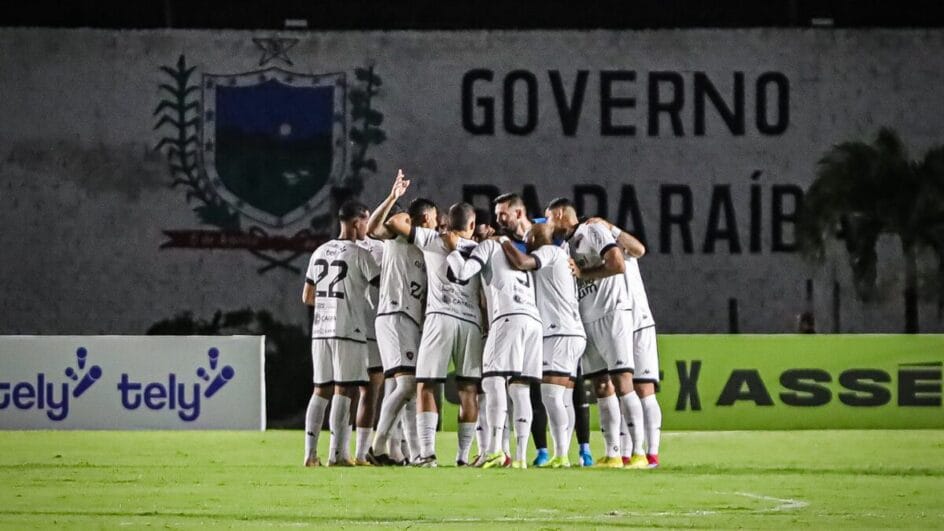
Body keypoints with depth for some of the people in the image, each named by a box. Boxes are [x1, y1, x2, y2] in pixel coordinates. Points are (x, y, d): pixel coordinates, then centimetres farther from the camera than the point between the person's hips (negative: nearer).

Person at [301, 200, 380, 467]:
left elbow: (307, 297, 19)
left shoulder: (320, 252, 13)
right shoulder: (359, 254, -7)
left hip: (320, 330, 6)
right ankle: (337, 453, -9)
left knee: (320, 390, 9)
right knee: (344, 390, -5)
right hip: (348, 330, -6)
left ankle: (310, 452, 4)